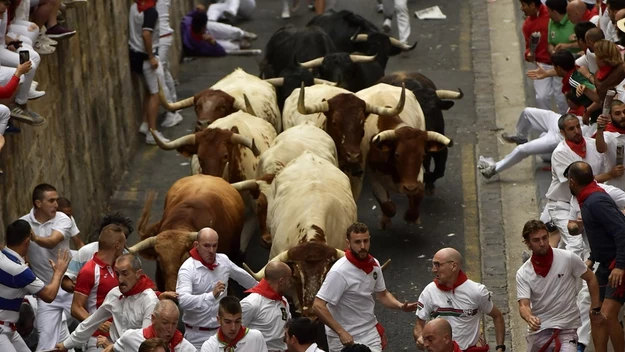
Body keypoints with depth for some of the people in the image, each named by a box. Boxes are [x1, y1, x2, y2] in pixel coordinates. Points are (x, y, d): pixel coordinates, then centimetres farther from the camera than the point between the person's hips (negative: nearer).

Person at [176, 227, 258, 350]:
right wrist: (212, 295, -40)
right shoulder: (187, 269, -15)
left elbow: (243, 277, 24)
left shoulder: (223, 260, 3)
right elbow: (183, 301, -30)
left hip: (222, 331, 5)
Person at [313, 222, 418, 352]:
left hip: (370, 333, 5)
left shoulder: (374, 264, -1)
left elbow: (382, 294, 15)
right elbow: (318, 306, -23)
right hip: (344, 339, -5)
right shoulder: (339, 272, -22)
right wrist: (341, 332, -26)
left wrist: (401, 306, -3)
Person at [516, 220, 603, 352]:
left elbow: (591, 279, 5)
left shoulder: (568, 258, -7)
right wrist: (529, 318, -33)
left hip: (566, 328, -3)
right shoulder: (523, 274, -4)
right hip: (538, 329, 3)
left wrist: (596, 310, 3)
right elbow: (523, 305, -11)